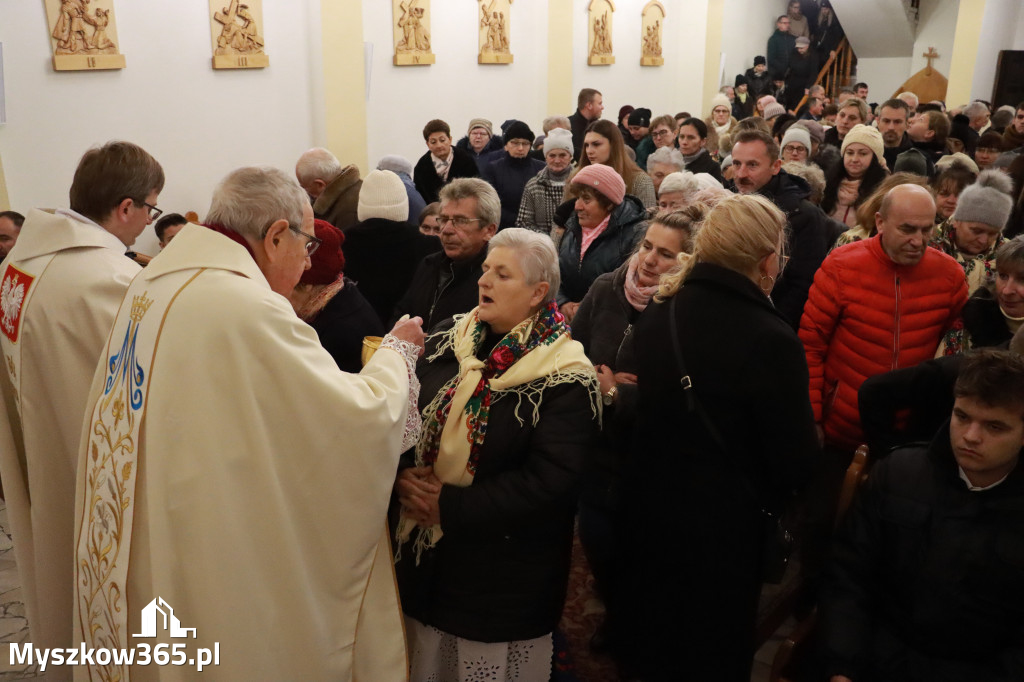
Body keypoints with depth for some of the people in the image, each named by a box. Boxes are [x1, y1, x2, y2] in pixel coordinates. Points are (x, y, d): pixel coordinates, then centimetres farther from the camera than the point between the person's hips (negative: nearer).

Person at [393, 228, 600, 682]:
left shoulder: (566, 380, -16)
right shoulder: (454, 343, 3)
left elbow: (549, 481, -23)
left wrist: (450, 507, -22)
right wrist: (405, 475, -14)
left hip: (504, 574, -5)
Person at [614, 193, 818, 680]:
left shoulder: (656, 313, -6)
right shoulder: (769, 338, -23)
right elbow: (795, 458, -15)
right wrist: (761, 499, 5)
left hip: (643, 507, 6)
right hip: (720, 525, -5)